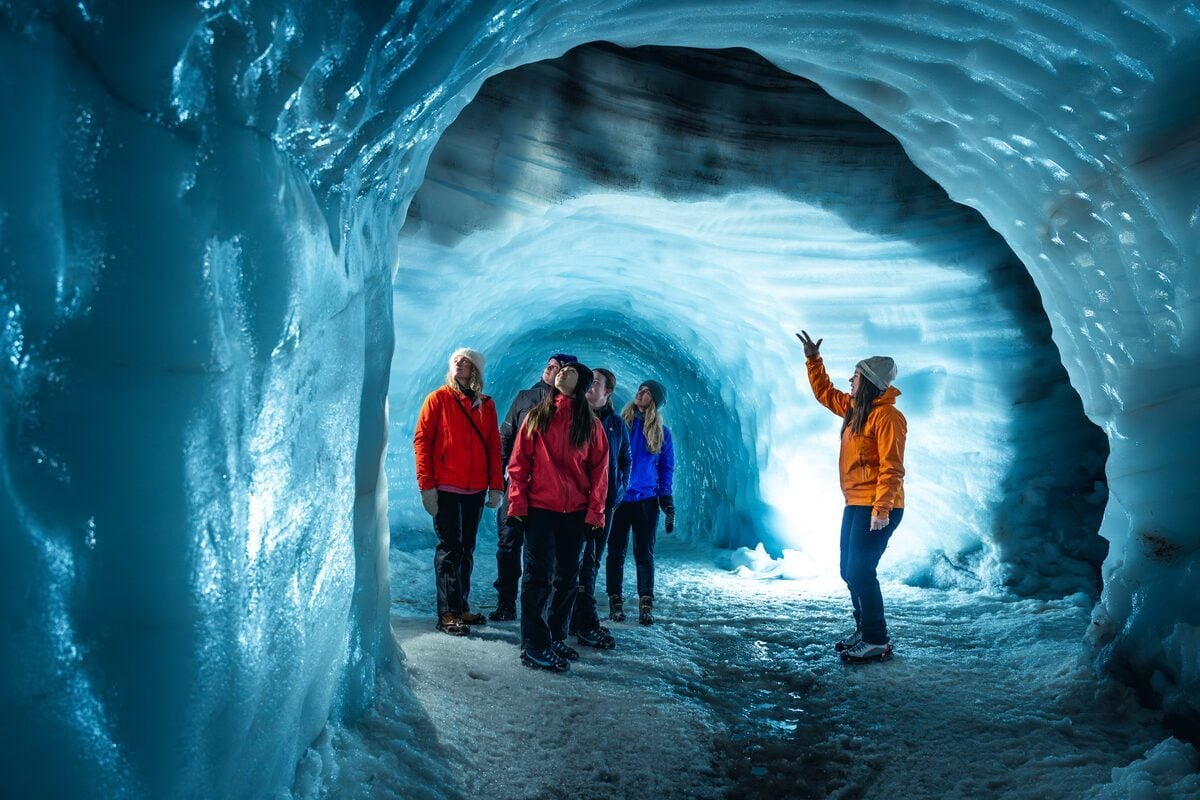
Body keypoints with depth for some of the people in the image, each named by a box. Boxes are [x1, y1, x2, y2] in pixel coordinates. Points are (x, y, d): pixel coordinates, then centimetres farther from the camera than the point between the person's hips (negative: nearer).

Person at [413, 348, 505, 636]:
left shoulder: (486, 405, 10)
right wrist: (426, 484, -11)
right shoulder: (438, 398, 0)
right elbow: (421, 440, -4)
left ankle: (461, 606, 20)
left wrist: (496, 485, 3)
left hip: (476, 489, 4)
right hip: (446, 488, -4)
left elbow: (494, 447, 10)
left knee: (467, 549, 10)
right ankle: (447, 613, 1)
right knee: (449, 548, -3)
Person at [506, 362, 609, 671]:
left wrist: (595, 511, -2)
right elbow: (519, 462, 3)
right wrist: (517, 502, -6)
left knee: (567, 577, 9)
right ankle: (534, 646, 0)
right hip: (539, 508, -2)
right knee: (540, 575, -5)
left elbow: (599, 469, 5)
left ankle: (556, 637, 22)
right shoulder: (536, 417, 6)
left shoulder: (591, 424, 7)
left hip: (576, 512, 2)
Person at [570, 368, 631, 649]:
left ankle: (576, 617, 20)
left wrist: (618, 492, 5)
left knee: (592, 561, 9)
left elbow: (625, 461, 16)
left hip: (605, 502, 4)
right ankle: (587, 624, -5)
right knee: (584, 560, -7)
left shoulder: (616, 423, 10)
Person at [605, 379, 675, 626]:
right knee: (616, 552, 5)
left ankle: (646, 604, 9)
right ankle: (615, 602, 14)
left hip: (647, 499, 0)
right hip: (618, 497, 0)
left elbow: (667, 469, 9)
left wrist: (668, 504, 0)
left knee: (645, 553, 3)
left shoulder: (662, 432, 5)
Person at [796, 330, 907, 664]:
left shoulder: (887, 415, -17)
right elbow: (825, 393, 29)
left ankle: (877, 642, 1)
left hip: (876, 508, -10)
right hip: (855, 505, 10)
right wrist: (813, 360, 21)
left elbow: (891, 468, -21)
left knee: (860, 572, -9)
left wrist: (881, 509, -26)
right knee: (850, 571, 14)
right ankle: (865, 631, 27)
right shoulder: (855, 408, 11)